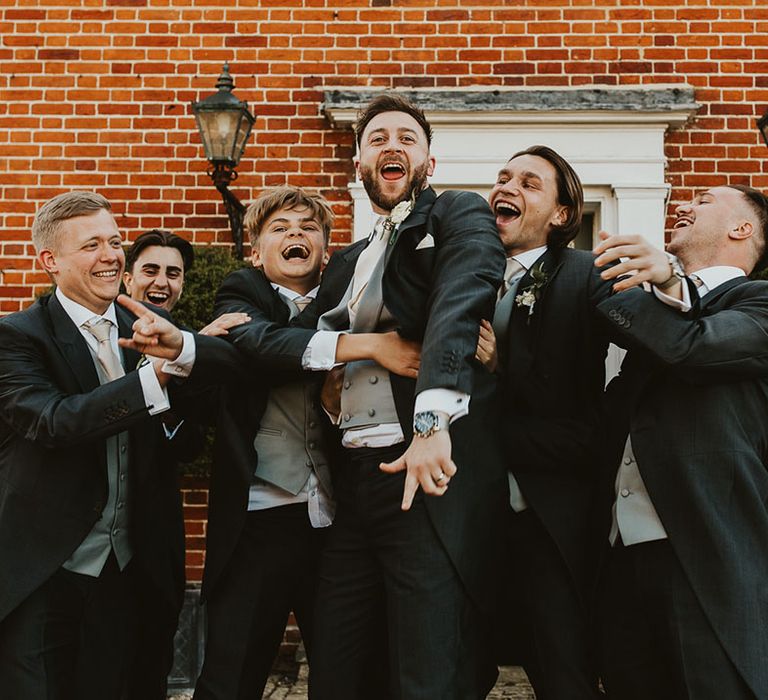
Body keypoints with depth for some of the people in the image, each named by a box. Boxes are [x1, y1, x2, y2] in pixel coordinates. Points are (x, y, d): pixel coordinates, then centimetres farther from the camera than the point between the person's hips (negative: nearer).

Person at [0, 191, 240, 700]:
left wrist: (179, 346, -29)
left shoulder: (145, 327, 4)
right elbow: (54, 422, -26)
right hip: (42, 574, -5)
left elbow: (236, 360, -8)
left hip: (123, 567, 5)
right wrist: (156, 376, -33)